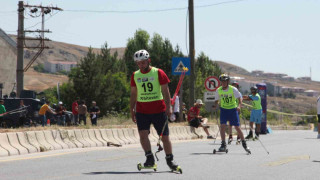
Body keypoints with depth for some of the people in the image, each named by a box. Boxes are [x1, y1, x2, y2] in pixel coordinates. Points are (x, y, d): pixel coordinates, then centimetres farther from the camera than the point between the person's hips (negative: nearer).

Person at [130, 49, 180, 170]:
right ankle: (149, 158, -7)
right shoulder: (135, 75, 8)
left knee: (164, 136, 2)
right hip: (142, 111, 2)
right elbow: (133, 94, 15)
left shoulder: (158, 73, -1)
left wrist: (168, 107, -12)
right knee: (143, 134, -13)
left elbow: (165, 91, -3)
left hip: (159, 110, -2)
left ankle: (170, 159, 15)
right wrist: (132, 110, 10)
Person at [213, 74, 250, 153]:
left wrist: (239, 106, -33)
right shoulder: (218, 90, -4)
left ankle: (244, 144, 11)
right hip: (223, 109, 2)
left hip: (233, 109, -2)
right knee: (222, 126, -14)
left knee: (237, 127, -2)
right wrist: (215, 106, -16)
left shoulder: (233, 89, -12)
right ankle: (223, 145, -6)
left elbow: (239, 99, -14)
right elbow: (217, 100, 6)